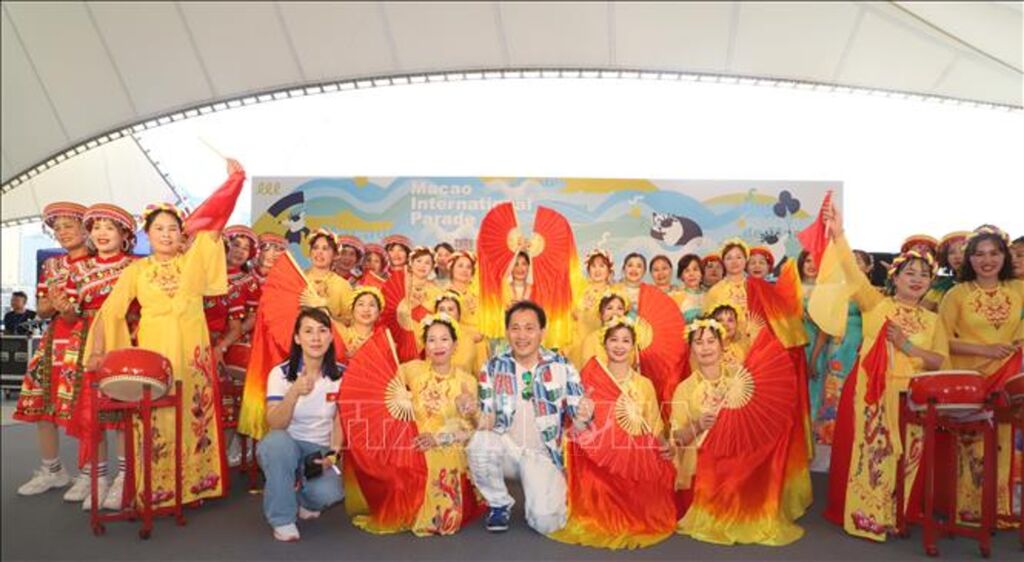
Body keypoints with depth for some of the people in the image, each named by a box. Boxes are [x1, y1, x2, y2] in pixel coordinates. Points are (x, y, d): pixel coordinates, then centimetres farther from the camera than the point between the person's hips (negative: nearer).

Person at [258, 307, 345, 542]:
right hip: (285, 448, -1)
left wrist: (334, 453, -17)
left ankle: (303, 500, 12)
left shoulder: (341, 375, -6)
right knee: (277, 441, -36)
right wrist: (294, 392, -37)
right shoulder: (280, 373, -12)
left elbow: (339, 421, 1)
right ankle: (283, 519, -17)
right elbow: (275, 424, -21)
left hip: (320, 451, 1)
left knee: (330, 493, -29)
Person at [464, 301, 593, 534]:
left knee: (545, 521, -20)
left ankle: (546, 495, 18)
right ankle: (499, 504, -3)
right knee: (479, 443, -32)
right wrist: (477, 413, -26)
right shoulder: (493, 368, -3)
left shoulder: (562, 367, -6)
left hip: (542, 453, -1)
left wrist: (584, 416, -28)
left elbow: (578, 420, -4)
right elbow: (487, 422, -2)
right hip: (506, 447, 1)